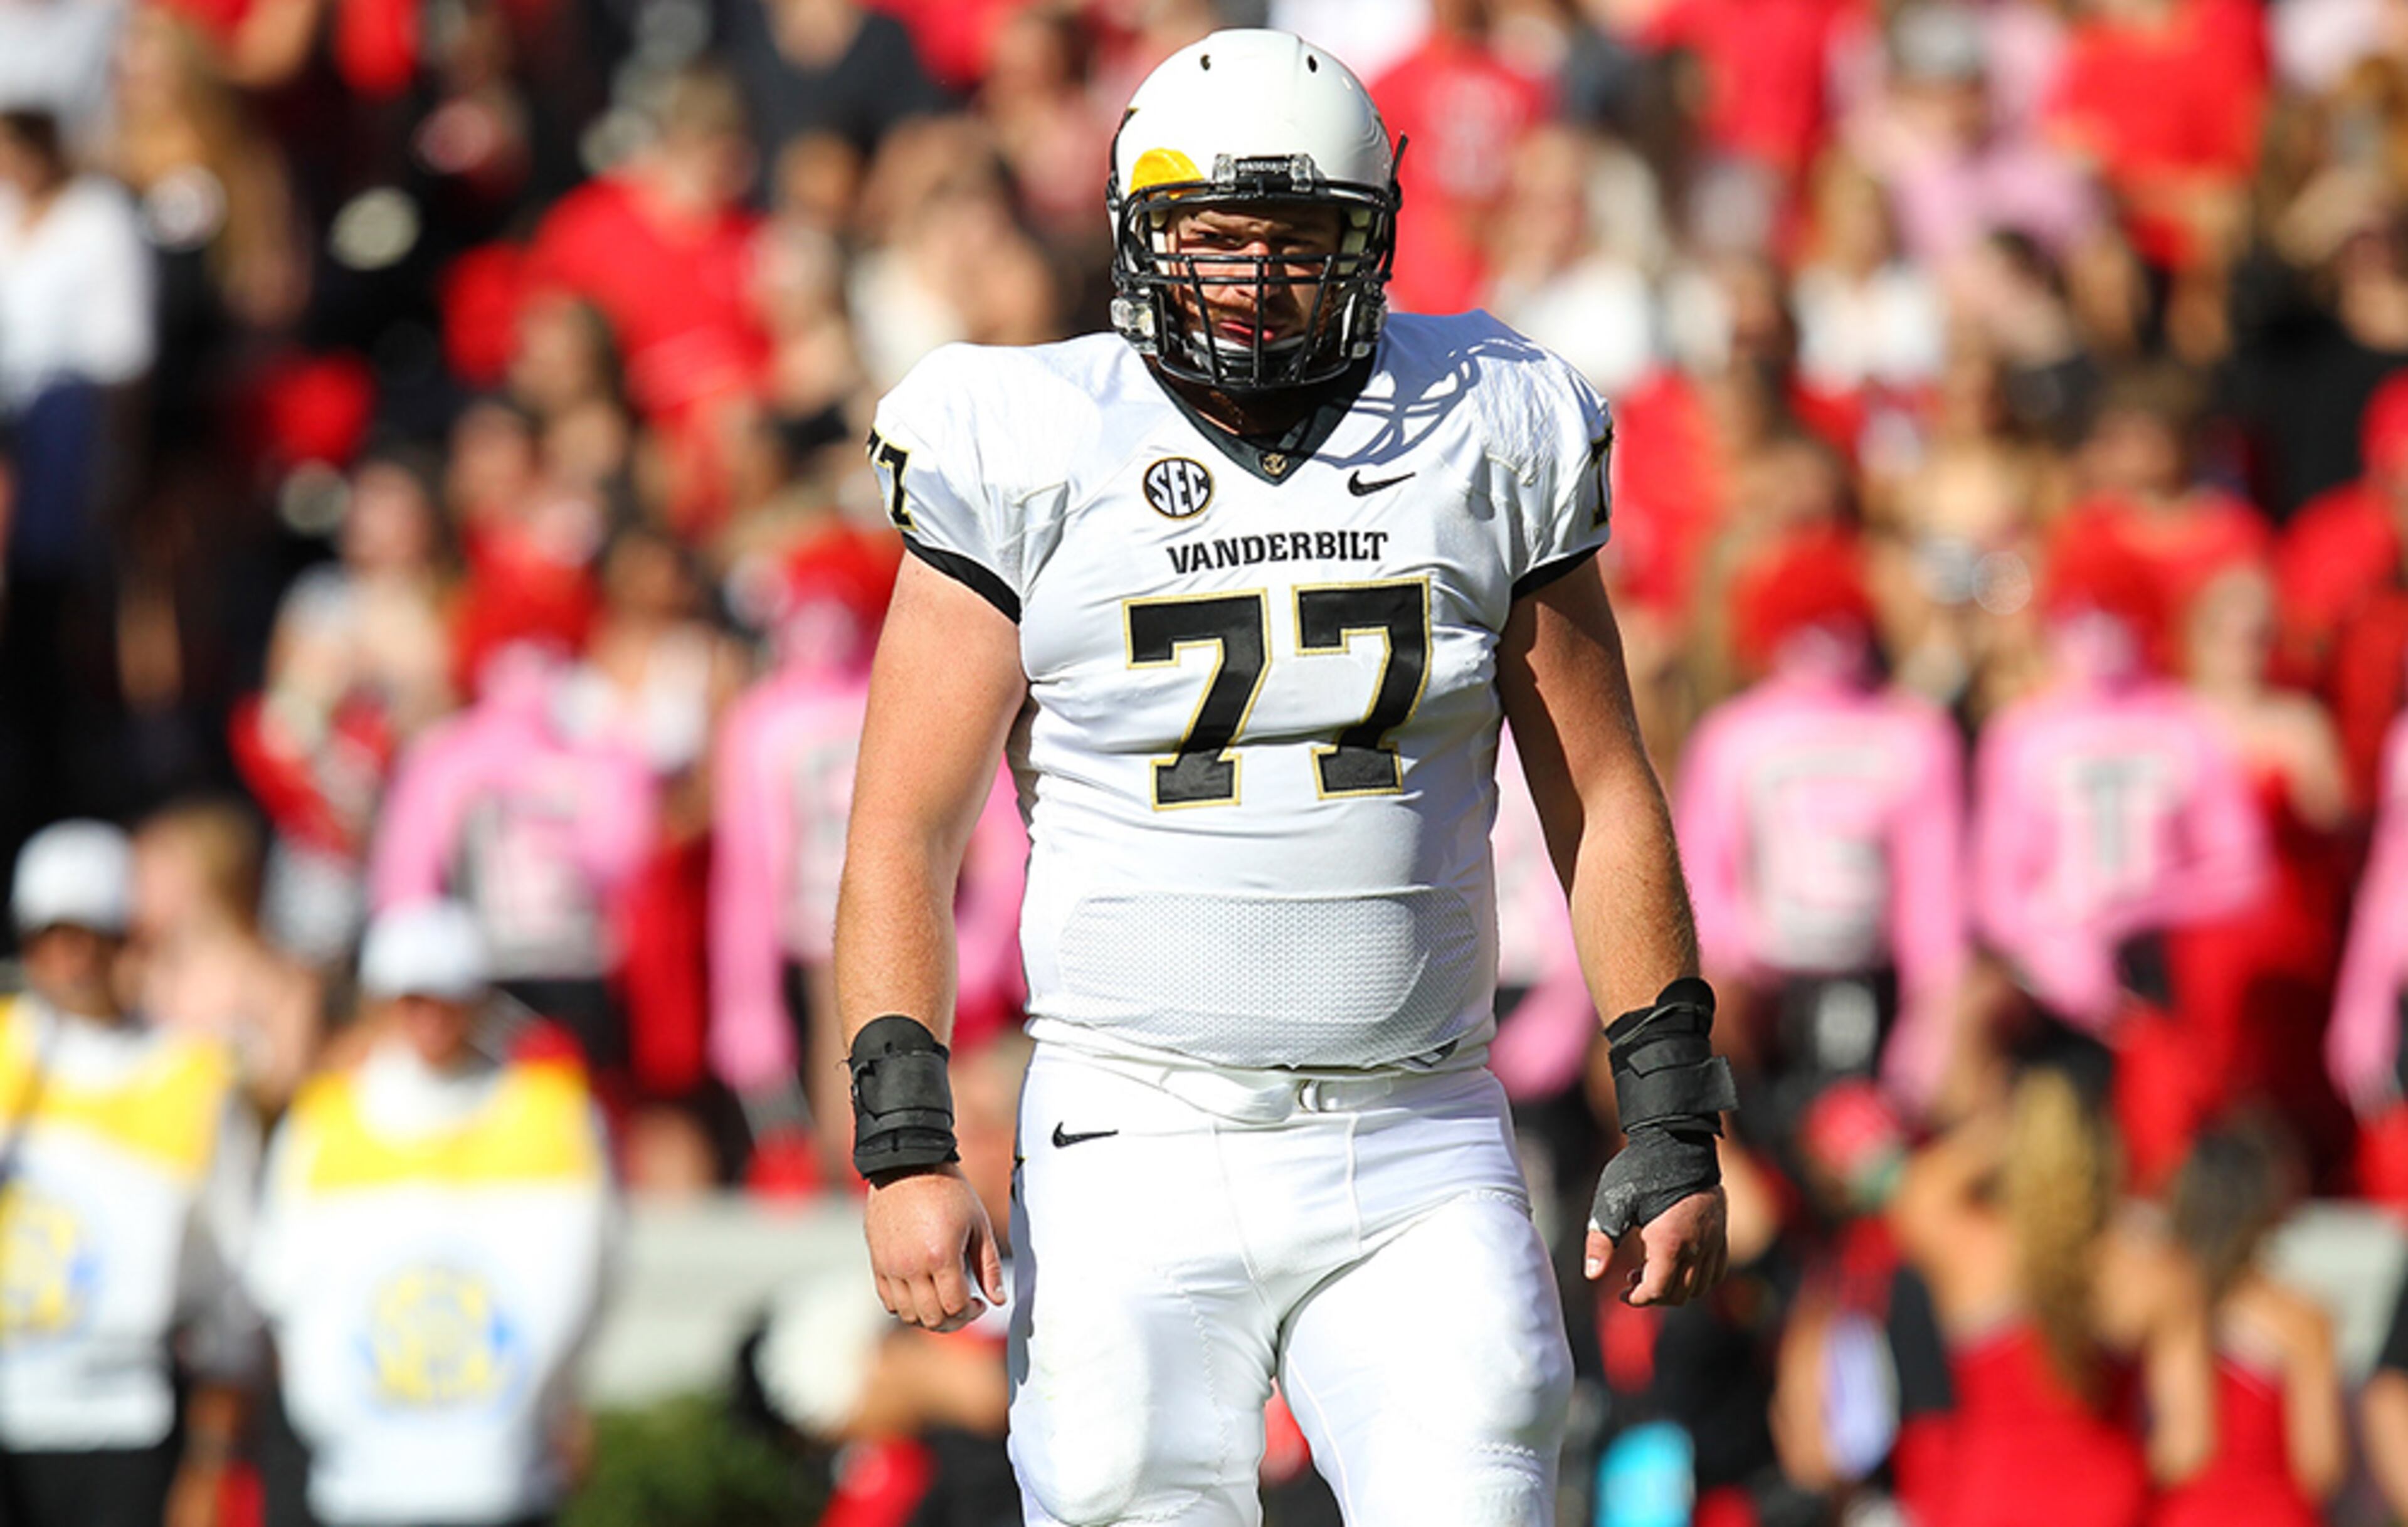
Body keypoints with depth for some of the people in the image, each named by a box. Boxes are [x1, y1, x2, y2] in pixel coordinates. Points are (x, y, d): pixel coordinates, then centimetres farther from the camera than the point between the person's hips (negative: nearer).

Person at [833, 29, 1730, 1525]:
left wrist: (1674, 1124, 6)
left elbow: (1605, 802, 10)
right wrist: (906, 1149, -12)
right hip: (1139, 1165, -1)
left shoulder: (1484, 448, 5)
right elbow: (903, 835, -2)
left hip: (1418, 1170, 1)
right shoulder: (1029, 470, -1)